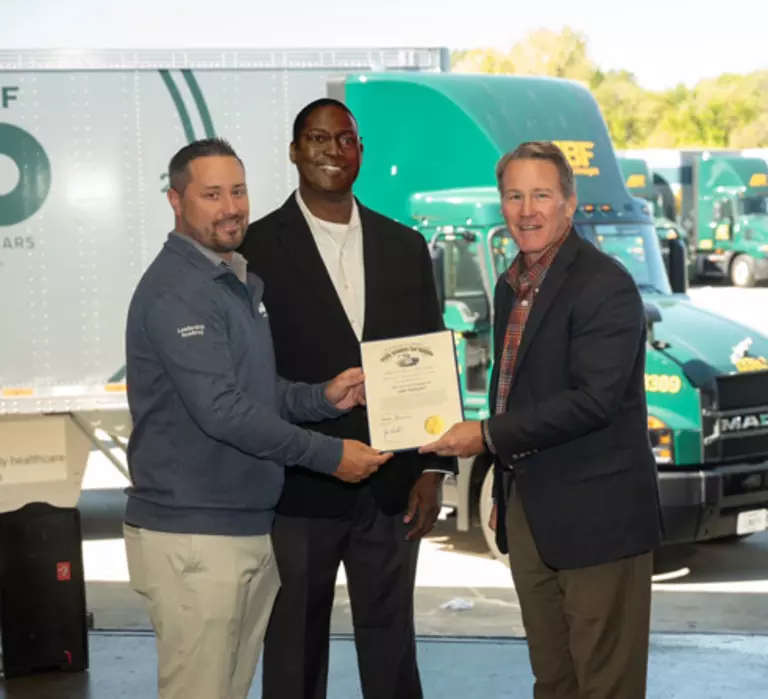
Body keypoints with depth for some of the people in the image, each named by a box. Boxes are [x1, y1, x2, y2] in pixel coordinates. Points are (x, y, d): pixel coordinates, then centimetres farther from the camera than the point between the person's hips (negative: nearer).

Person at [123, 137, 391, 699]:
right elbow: (221, 409, -23)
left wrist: (323, 398, 1)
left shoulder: (239, 281, 14)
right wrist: (328, 455, -18)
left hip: (252, 526, 9)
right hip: (194, 535, -9)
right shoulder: (176, 291, -15)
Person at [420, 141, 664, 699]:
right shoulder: (513, 285, 13)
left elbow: (594, 399, -23)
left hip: (596, 514, -8)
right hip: (527, 511, 8)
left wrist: (488, 436, -18)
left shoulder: (604, 285, -14)